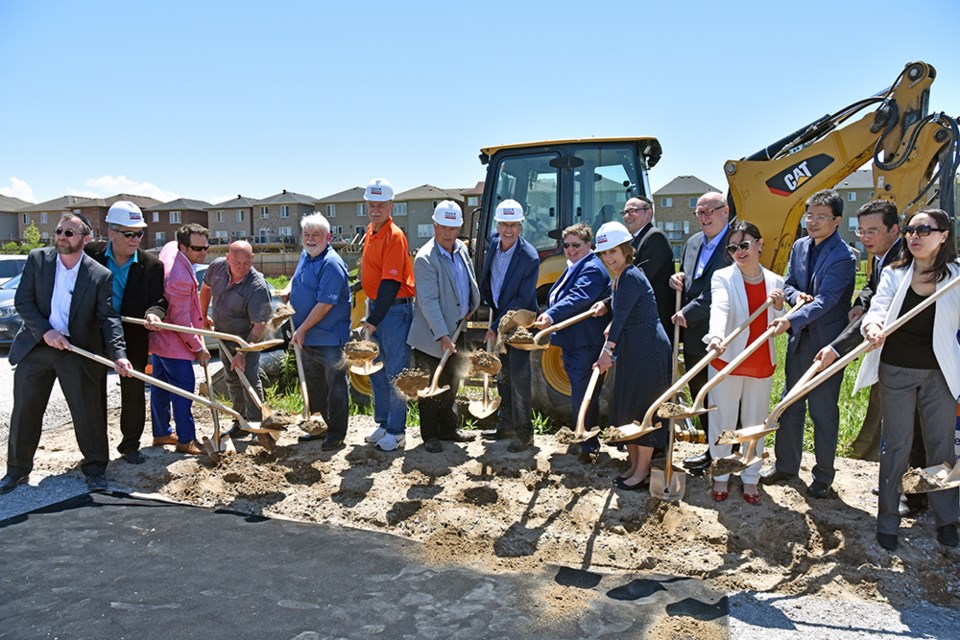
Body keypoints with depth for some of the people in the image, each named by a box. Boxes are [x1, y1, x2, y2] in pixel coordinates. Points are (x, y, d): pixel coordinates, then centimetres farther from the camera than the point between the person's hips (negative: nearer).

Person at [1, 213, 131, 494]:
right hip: (35, 347, 2)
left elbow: (108, 318, -9)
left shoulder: (100, 275, -6)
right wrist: (46, 331, -16)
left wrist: (119, 354, -23)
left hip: (77, 351, -2)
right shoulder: (37, 259, -1)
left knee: (88, 413, 1)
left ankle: (95, 469, 17)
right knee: (24, 413, 11)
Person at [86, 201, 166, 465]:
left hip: (133, 338, 0)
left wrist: (154, 313, -26)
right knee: (94, 392, 11)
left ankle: (130, 444, 24)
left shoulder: (152, 265, -8)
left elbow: (159, 301, -4)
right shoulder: (90, 254, -7)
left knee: (133, 392, 8)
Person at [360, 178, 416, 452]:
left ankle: (396, 431, 8)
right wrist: (370, 308, 19)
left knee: (396, 373, -1)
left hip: (395, 309, -9)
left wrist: (374, 321, -21)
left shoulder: (395, 236, -16)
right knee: (376, 371, 15)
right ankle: (384, 423, 28)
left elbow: (391, 283, -21)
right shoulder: (371, 232, 11)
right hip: (375, 305, 9)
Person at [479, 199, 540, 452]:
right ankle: (506, 425, 29)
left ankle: (524, 434, 5)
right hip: (498, 316, 7)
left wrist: (497, 327, -20)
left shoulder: (530, 258, -22)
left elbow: (522, 300, -21)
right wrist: (490, 309, 13)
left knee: (519, 376, -6)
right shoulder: (494, 242, -3)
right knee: (502, 374, 16)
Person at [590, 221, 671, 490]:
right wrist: (605, 305, 6)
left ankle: (643, 472, 11)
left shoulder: (632, 278, -18)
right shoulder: (619, 278, 11)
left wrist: (608, 351, -25)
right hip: (631, 352, 10)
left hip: (649, 352, -10)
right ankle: (633, 465, 27)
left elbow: (620, 316, -23)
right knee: (624, 408, 14)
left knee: (643, 409, -2)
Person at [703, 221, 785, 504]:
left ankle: (750, 479, 28)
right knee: (723, 422, 7)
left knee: (755, 424, 13)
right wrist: (716, 335, -47)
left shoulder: (775, 281, 3)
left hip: (762, 364, 3)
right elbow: (719, 309, -27)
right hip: (727, 361, -3)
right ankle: (720, 477, 24)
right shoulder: (723, 277, -7)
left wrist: (779, 307, -13)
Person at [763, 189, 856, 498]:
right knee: (790, 405, 16)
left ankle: (823, 476, 20)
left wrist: (792, 320, -38)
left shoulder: (844, 257, -16)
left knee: (823, 411, 5)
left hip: (826, 343, -6)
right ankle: (786, 464, 31)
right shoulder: (799, 246, 6)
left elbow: (825, 301, -25)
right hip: (798, 339, 7)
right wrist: (797, 296, -9)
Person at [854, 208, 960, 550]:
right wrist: (872, 326, -34)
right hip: (896, 371, 0)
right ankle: (887, 520, 17)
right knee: (896, 445, 6)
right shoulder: (894, 274, 2)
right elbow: (877, 309, -12)